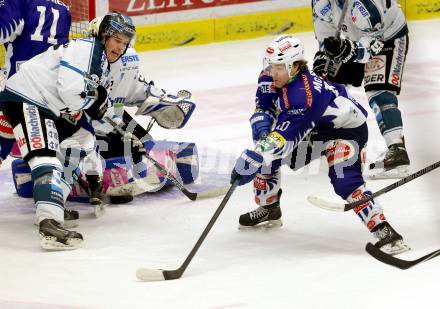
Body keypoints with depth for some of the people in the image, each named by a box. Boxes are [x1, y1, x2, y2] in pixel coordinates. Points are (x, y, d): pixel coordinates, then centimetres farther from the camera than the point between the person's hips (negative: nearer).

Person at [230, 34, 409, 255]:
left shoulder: (303, 94, -37)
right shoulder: (270, 78, -12)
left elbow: (285, 135, -41)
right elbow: (263, 107, 5)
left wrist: (252, 159, -45)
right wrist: (261, 124, -18)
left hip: (346, 128, -9)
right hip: (313, 129, 9)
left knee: (344, 179, -30)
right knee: (265, 156, 3)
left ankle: (383, 231, -33)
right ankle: (269, 208, 25)